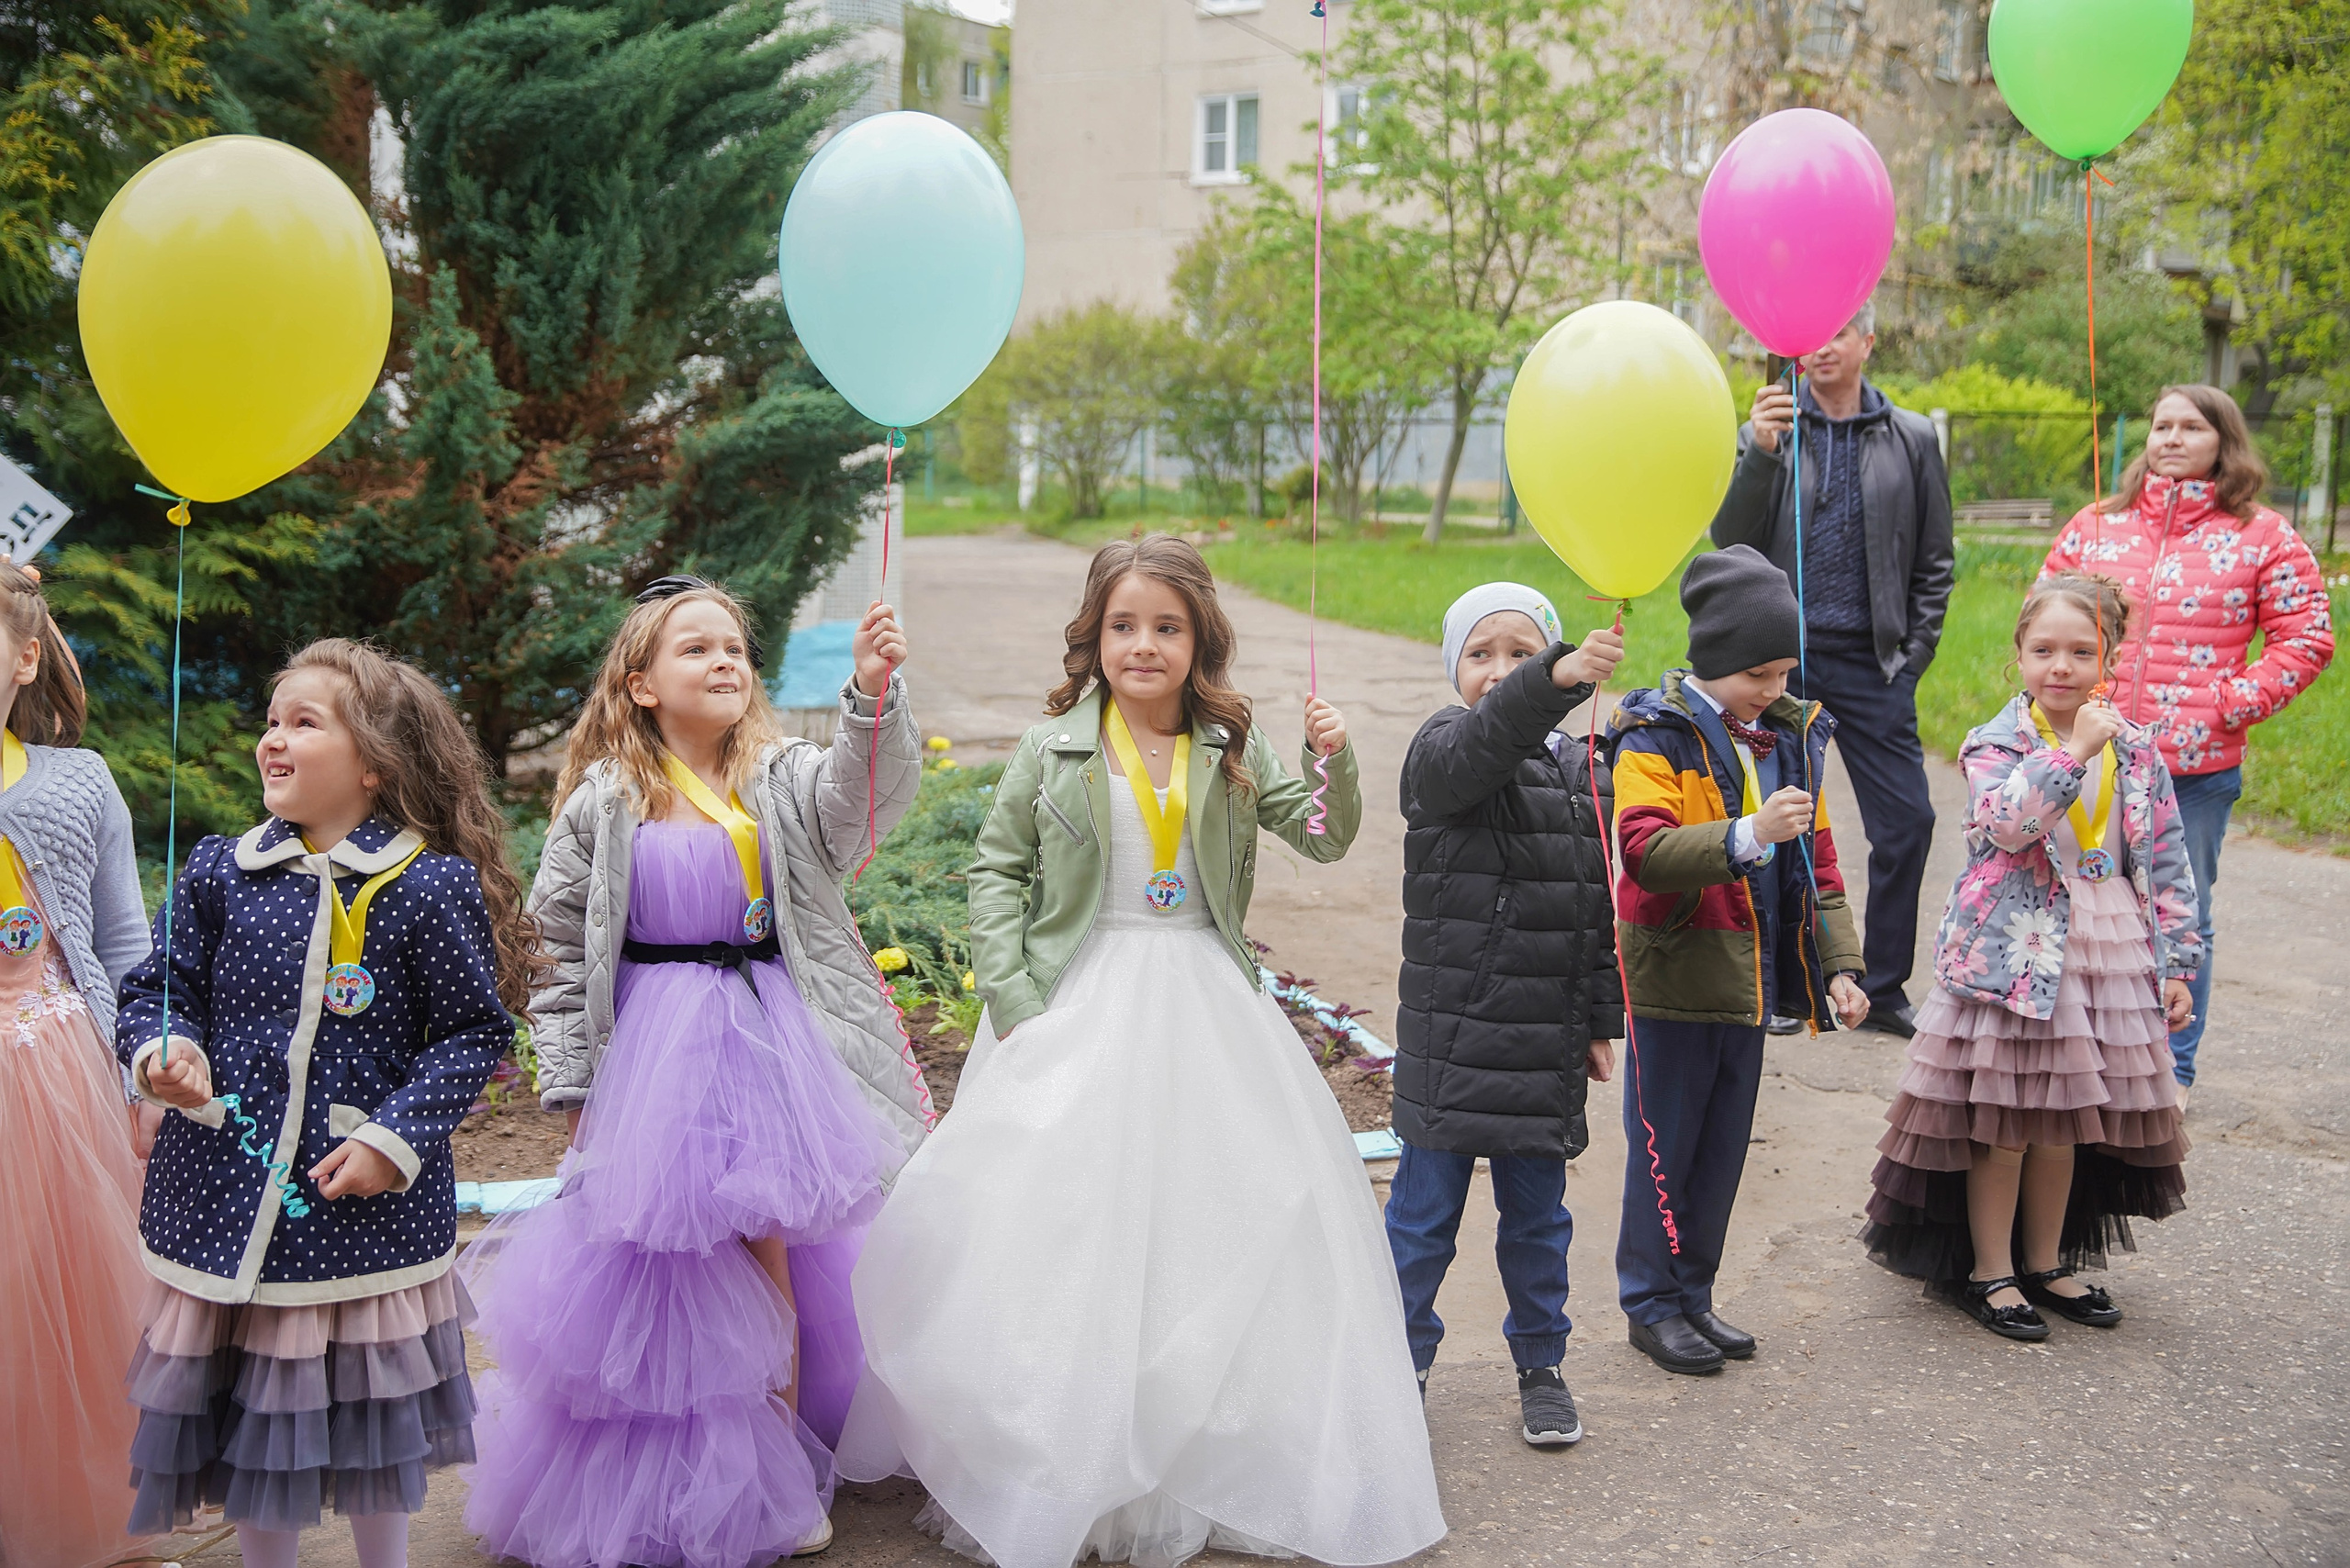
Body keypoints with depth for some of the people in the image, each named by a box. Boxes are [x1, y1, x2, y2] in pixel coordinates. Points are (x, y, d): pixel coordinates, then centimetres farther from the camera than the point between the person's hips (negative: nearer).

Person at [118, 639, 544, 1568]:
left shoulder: (430, 886, -9)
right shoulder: (218, 873, 0)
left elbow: (473, 1030, -6)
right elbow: (156, 989, 8)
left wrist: (397, 1138, -14)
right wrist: (162, 1052, -13)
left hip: (372, 1203, -2)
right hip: (230, 1188, 2)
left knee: (374, 1418, 13)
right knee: (250, 1416, 12)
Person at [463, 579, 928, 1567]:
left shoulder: (785, 778, 4)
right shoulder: (605, 805, -1)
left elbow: (870, 789, -17)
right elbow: (562, 948, 3)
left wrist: (875, 695, -36)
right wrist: (572, 1085, 3)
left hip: (774, 1037, 2)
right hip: (658, 1055, -2)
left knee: (771, 1243, 6)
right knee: (662, 1252, 3)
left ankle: (782, 1467, 23)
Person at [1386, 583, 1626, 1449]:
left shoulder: (1578, 770, 7)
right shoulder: (1441, 752, -6)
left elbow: (1597, 907, 12)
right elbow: (1484, 741, -33)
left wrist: (1600, 1021, 11)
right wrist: (1561, 679, -50)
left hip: (1546, 1043, 3)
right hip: (1450, 1035, -3)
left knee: (1537, 1214, 14)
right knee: (1424, 1212, 5)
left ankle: (1540, 1364, 29)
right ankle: (1400, 1362, 21)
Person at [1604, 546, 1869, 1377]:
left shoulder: (1790, 736, 9)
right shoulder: (1654, 736, -12)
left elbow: (1818, 862, 15)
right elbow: (1645, 850, -26)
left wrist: (1839, 965, 8)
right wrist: (1748, 836, -37)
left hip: (1749, 982, 6)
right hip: (1674, 979, -6)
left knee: (1725, 1145, 14)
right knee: (1664, 1144, 2)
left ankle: (1694, 1293, 27)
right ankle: (1653, 1303, 15)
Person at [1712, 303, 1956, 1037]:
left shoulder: (1912, 439, 8)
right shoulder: (1768, 430, 5)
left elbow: (1935, 561, 11)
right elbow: (1729, 539, -5)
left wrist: (1913, 652, 3)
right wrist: (1761, 455, -19)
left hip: (1871, 660, 1)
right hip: (1782, 654, -1)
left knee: (1907, 820, -3)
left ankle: (1884, 987, 10)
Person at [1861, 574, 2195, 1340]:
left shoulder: (2137, 753, 5)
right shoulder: (1997, 745, -6)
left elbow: (2169, 863, 8)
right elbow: (2009, 822, -25)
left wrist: (2177, 963, 6)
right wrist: (2074, 751, -27)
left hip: (2109, 960, 4)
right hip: (2013, 955, -4)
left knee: (2065, 1122, 13)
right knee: (2003, 1122, 3)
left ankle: (2047, 1264, 29)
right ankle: (1990, 1272, 17)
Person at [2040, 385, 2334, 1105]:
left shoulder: (2263, 537, 3)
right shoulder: (2097, 525, 10)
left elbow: (2306, 638, 2)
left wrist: (2235, 703, -8)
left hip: (2199, 766, -2)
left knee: (2182, 917, 7)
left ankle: (2173, 1067, 19)